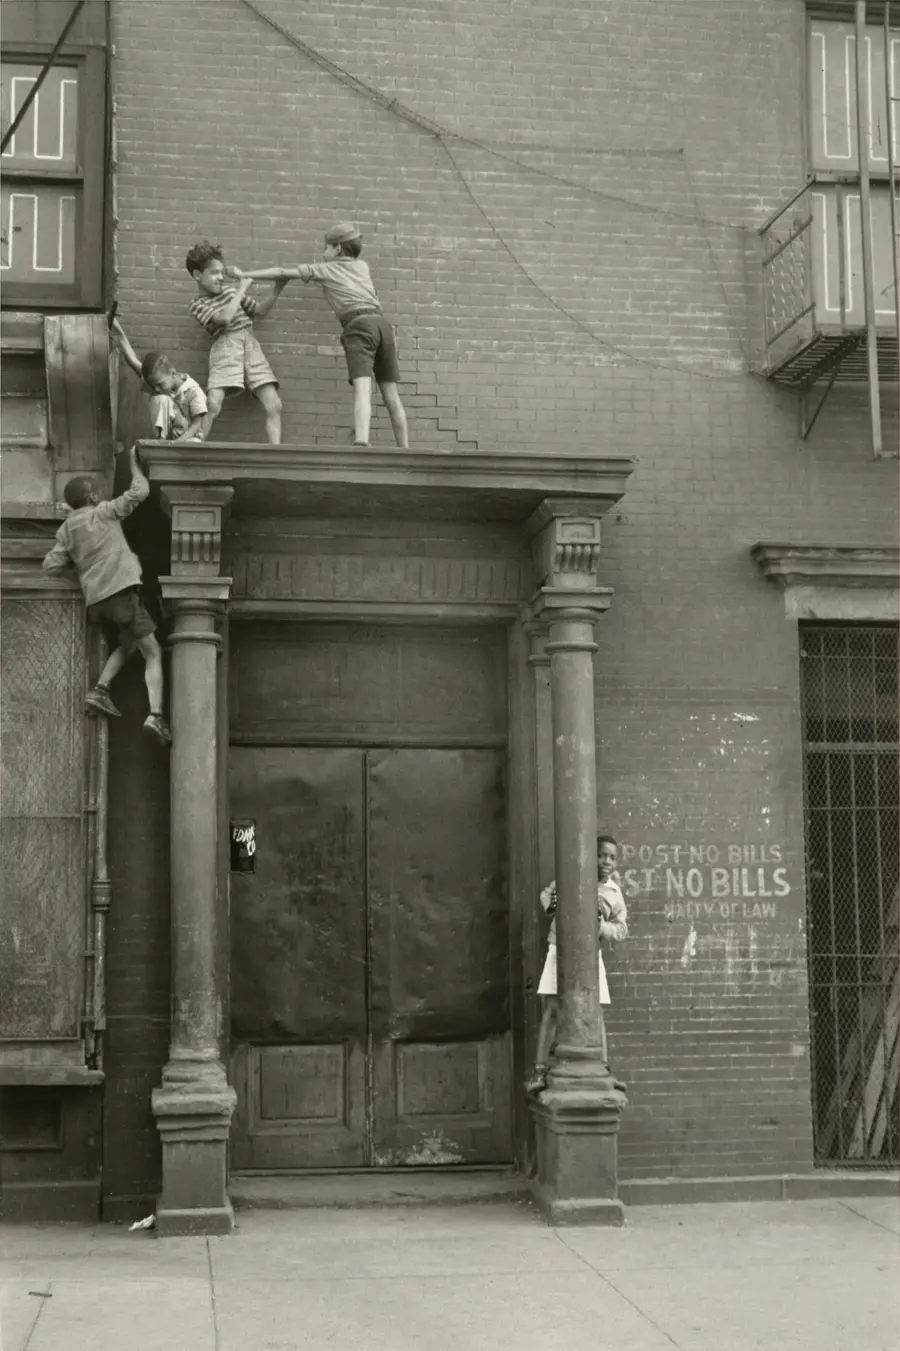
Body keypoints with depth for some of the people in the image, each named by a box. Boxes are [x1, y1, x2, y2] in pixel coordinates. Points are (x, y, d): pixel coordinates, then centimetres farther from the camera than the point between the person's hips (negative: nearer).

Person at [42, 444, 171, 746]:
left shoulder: (66, 529, 15)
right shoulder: (104, 512, 4)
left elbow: (51, 566, 9)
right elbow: (139, 492, 6)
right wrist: (133, 464, 21)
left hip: (95, 600, 6)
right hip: (121, 590, -6)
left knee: (126, 643, 29)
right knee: (153, 653, -3)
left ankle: (101, 689, 7)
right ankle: (156, 715, -20)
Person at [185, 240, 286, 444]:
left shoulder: (230, 290, 22)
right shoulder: (198, 304, 5)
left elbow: (259, 310, 27)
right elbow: (224, 318, -13)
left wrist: (277, 288, 13)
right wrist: (242, 288, -5)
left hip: (251, 344, 5)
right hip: (225, 345, -5)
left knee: (273, 406, -9)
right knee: (212, 406, -21)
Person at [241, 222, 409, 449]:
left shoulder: (326, 269, 16)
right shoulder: (362, 266, 29)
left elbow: (282, 273, 17)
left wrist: (245, 275, 23)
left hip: (358, 325, -5)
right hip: (382, 322, 5)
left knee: (362, 388, -22)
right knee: (391, 394, 8)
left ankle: (362, 443, -42)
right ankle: (405, 450, 7)